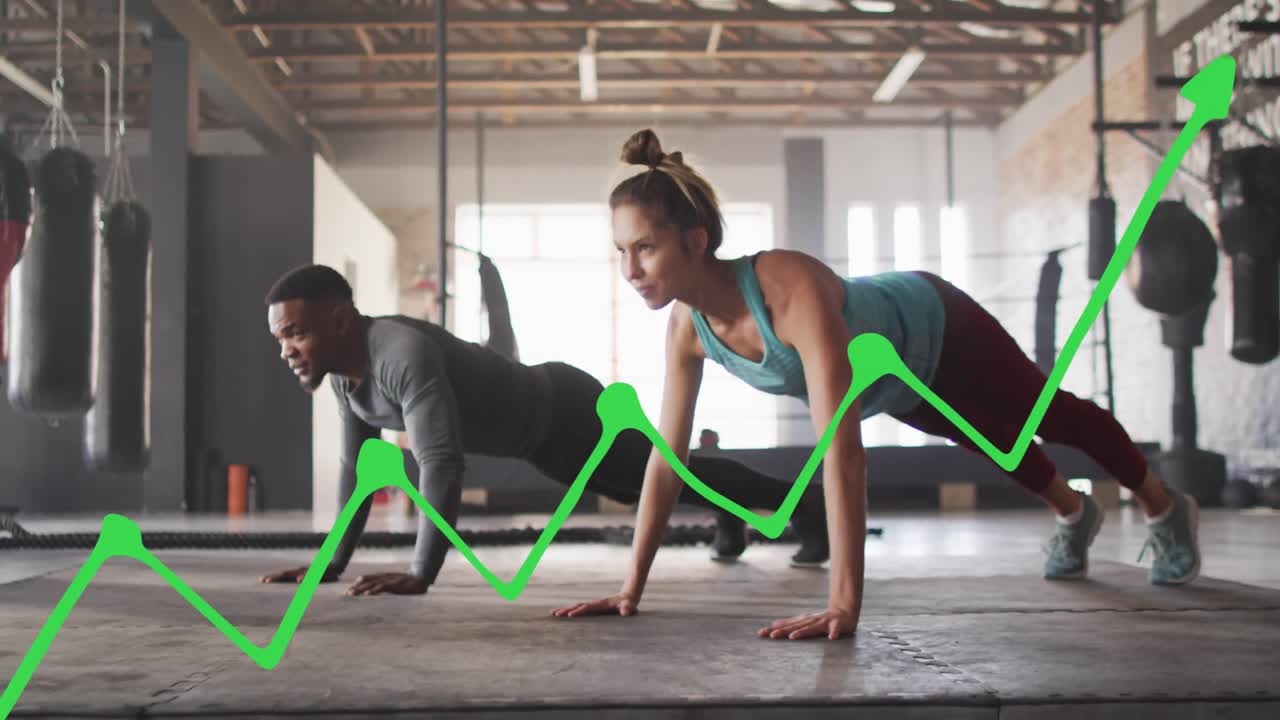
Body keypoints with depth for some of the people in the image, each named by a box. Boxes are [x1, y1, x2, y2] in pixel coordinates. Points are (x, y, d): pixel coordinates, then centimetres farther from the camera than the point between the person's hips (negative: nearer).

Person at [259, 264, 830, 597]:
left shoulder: (404, 352, -39)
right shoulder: (343, 371, -10)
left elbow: (442, 462, -47)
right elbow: (355, 465, 1)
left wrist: (419, 575, -49)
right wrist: (335, 561, -1)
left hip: (564, 411, -8)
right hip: (537, 433, 8)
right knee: (643, 487, 28)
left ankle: (803, 504, 30)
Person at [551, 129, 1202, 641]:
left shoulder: (792, 289, -48)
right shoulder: (686, 327, -28)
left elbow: (841, 449, -54)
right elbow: (667, 456, -20)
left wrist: (844, 604, -57)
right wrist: (632, 587, -21)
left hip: (939, 332, -6)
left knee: (1054, 418, 22)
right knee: (991, 441, 32)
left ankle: (1164, 507, 50)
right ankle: (1074, 512, 62)